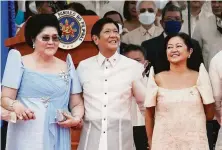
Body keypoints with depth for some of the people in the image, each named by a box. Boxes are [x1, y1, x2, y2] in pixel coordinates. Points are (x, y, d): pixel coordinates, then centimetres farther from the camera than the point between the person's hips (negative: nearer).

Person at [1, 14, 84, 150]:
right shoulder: (20, 62, 3)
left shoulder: (67, 66, 12)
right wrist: (16, 106, -23)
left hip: (57, 138, 3)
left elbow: (77, 103, 12)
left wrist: (76, 118, -9)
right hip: (26, 137, -3)